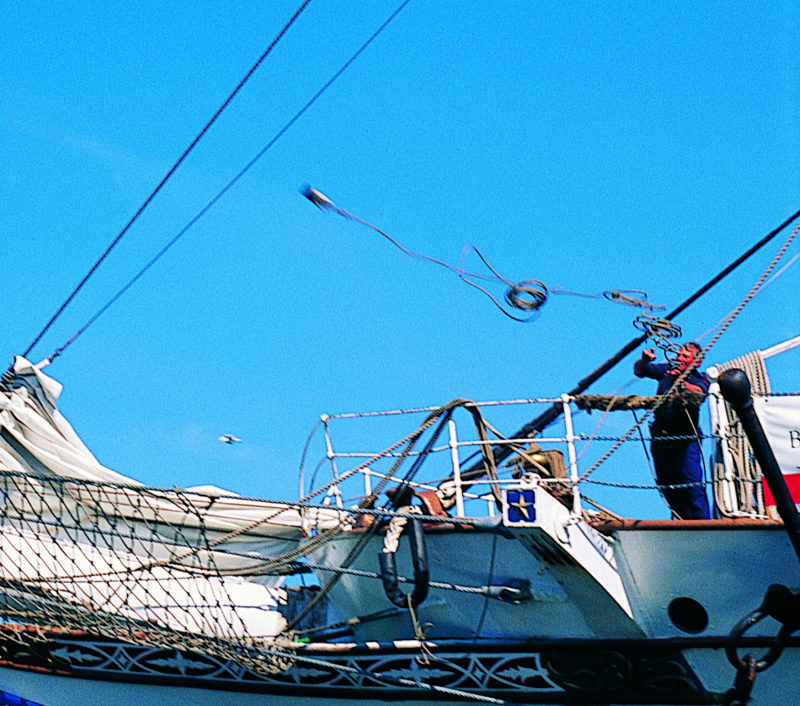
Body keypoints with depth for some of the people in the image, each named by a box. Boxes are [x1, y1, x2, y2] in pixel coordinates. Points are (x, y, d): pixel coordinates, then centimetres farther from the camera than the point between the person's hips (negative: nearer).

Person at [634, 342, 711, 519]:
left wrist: (682, 383, -44)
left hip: (685, 439, -5)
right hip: (660, 437, 5)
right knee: (666, 484, 10)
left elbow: (699, 393, -25)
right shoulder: (667, 370, 7)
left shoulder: (699, 379, -4)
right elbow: (639, 371, 9)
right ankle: (685, 520, 23)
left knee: (691, 483, -15)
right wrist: (644, 360, -13)